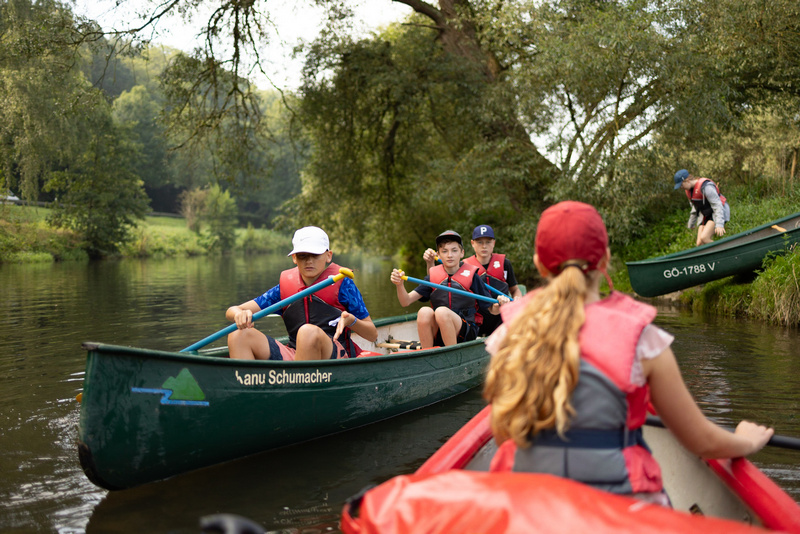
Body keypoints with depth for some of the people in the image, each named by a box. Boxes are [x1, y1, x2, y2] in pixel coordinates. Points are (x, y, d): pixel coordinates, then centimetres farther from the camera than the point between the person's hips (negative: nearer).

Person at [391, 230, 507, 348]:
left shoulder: (470, 275, 2)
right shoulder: (433, 276, 8)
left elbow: (492, 310, 5)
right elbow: (405, 302, 1)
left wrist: (499, 305, -18)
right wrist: (400, 284, -18)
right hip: (437, 337, 3)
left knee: (442, 311, -30)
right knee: (424, 312, -27)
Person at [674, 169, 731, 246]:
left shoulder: (705, 186, -23)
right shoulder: (689, 190, 5)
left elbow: (717, 205, -25)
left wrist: (719, 225, -32)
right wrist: (691, 223, 29)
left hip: (717, 213, -9)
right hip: (705, 216, 9)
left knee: (704, 238, -26)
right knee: (700, 243, -6)